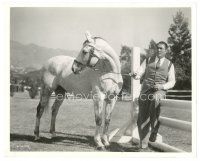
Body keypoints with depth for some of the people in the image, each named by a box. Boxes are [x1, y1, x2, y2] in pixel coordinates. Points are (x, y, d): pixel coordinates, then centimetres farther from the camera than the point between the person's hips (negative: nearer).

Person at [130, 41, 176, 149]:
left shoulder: (169, 64, 14)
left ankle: (153, 131, -27)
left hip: (160, 91, -2)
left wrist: (162, 86, -12)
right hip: (146, 90, 2)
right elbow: (139, 73, 5)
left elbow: (171, 82, 8)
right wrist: (135, 75, -19)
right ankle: (143, 144, -3)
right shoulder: (148, 60, 16)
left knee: (154, 99, -37)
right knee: (142, 117, -12)